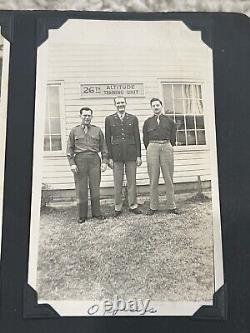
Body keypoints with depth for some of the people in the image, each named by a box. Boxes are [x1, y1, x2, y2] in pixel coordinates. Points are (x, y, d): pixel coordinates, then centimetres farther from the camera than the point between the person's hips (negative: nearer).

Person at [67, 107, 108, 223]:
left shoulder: (97, 130, 12)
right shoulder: (74, 131, 11)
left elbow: (103, 147, 12)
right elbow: (70, 149, 8)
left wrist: (104, 162, 3)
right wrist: (72, 163, -3)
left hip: (94, 160, 1)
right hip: (80, 160, 0)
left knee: (95, 187, 3)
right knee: (81, 189, 1)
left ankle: (96, 213, 14)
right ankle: (82, 215, 10)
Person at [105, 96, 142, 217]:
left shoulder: (133, 119, 8)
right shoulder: (109, 119, 6)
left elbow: (137, 138, 7)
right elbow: (107, 139, 4)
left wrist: (138, 156, 1)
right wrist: (109, 157, -3)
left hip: (131, 154, 1)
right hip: (116, 154, -1)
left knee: (132, 181, 6)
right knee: (117, 182, 3)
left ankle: (133, 205, 17)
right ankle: (118, 208, 12)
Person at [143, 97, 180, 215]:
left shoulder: (169, 120, 15)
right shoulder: (148, 122, 15)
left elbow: (173, 136, 15)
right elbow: (145, 138, 15)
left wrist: (170, 147, 9)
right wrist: (149, 149, 9)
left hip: (166, 147, 0)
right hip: (152, 147, 0)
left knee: (168, 178, 0)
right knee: (153, 179, -1)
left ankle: (171, 206, 6)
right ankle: (153, 207, 4)